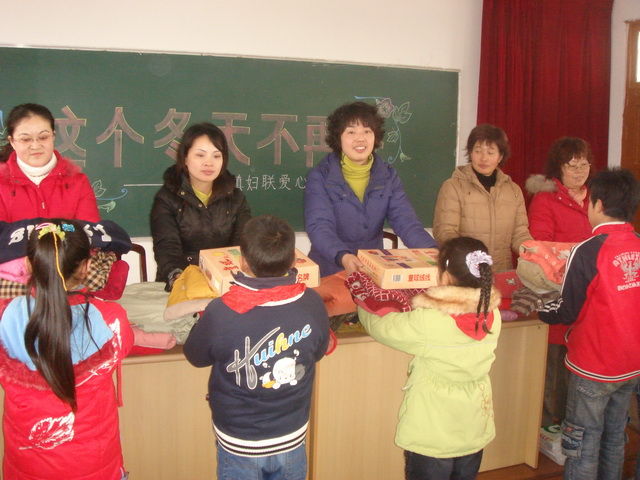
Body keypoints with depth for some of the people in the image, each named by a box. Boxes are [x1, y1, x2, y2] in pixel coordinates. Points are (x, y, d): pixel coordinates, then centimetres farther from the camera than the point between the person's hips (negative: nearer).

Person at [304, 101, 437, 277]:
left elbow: (406, 222, -3)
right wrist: (343, 257, -36)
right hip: (328, 275, -3)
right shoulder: (320, 177, -4)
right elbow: (319, 227, -16)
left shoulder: (388, 177, 7)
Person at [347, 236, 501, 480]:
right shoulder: (493, 316, -11)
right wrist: (420, 303, 20)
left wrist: (361, 296, 7)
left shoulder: (426, 323, -28)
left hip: (432, 437, -5)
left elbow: (378, 325, -12)